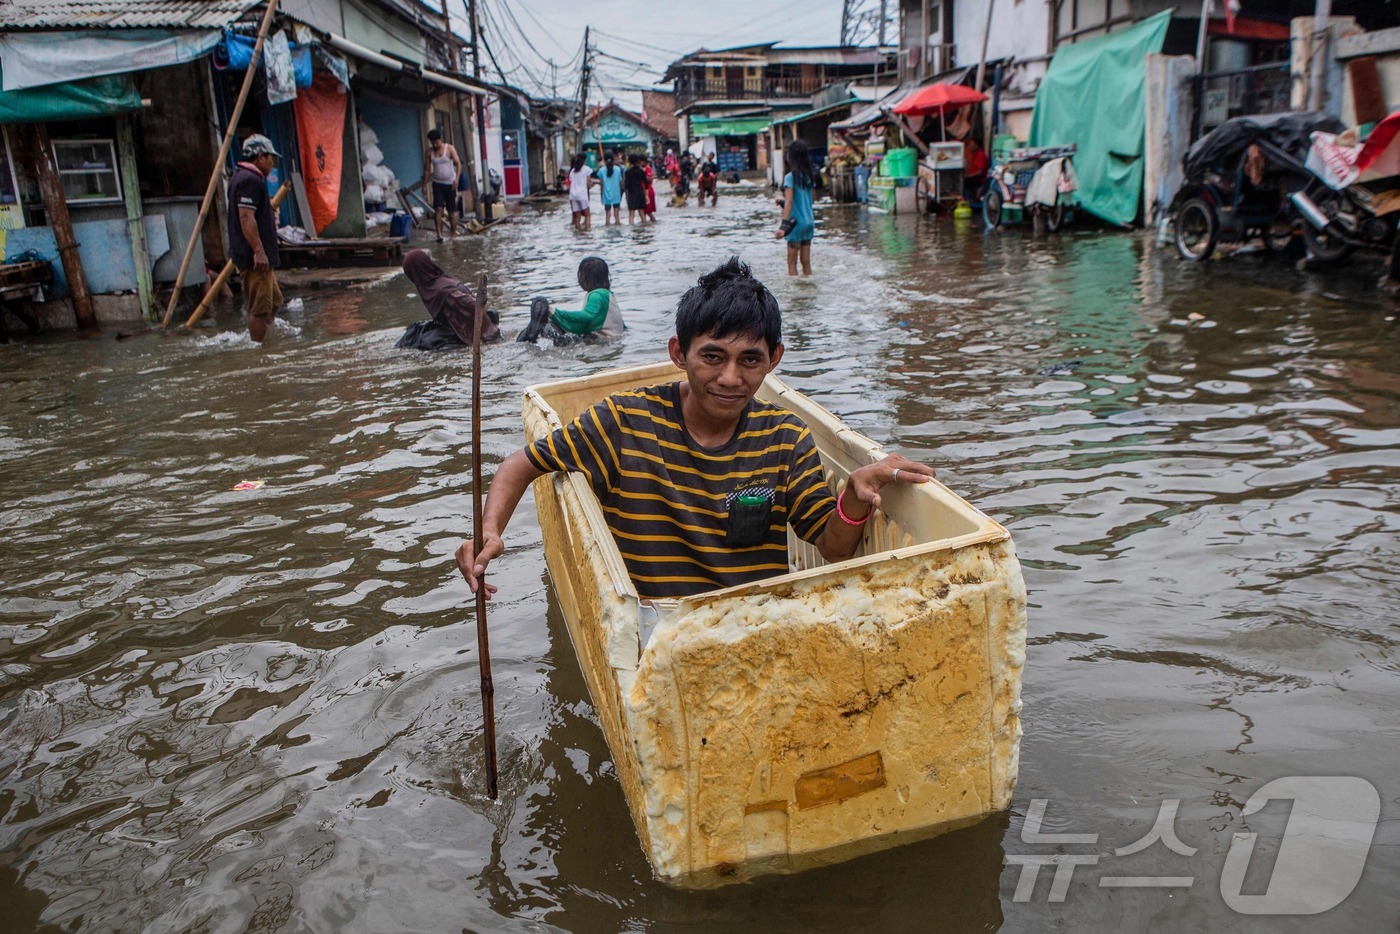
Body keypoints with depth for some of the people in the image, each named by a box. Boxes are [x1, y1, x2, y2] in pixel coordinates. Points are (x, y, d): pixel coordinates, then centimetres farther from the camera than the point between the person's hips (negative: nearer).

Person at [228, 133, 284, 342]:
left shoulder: (240, 176, 20)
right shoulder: (250, 180, -15)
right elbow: (246, 217, -24)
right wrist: (259, 251, -26)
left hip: (253, 255, 11)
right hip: (254, 257, -11)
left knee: (274, 300, 20)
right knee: (260, 308, -9)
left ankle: (257, 342, 27)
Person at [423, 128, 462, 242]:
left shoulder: (450, 149, -5)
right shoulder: (428, 152, 3)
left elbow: (458, 164, -9)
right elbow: (427, 169, 8)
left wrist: (456, 179, -21)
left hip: (450, 183, -1)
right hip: (437, 183, 1)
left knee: (452, 210, 3)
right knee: (438, 208, -13)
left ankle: (453, 234, 16)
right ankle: (439, 234, -15)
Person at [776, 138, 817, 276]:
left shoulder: (790, 177, -12)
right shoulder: (810, 176, 7)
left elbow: (789, 202, -20)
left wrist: (784, 225, -24)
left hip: (796, 222, -6)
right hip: (809, 221, 6)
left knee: (792, 263, 1)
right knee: (806, 261, 11)